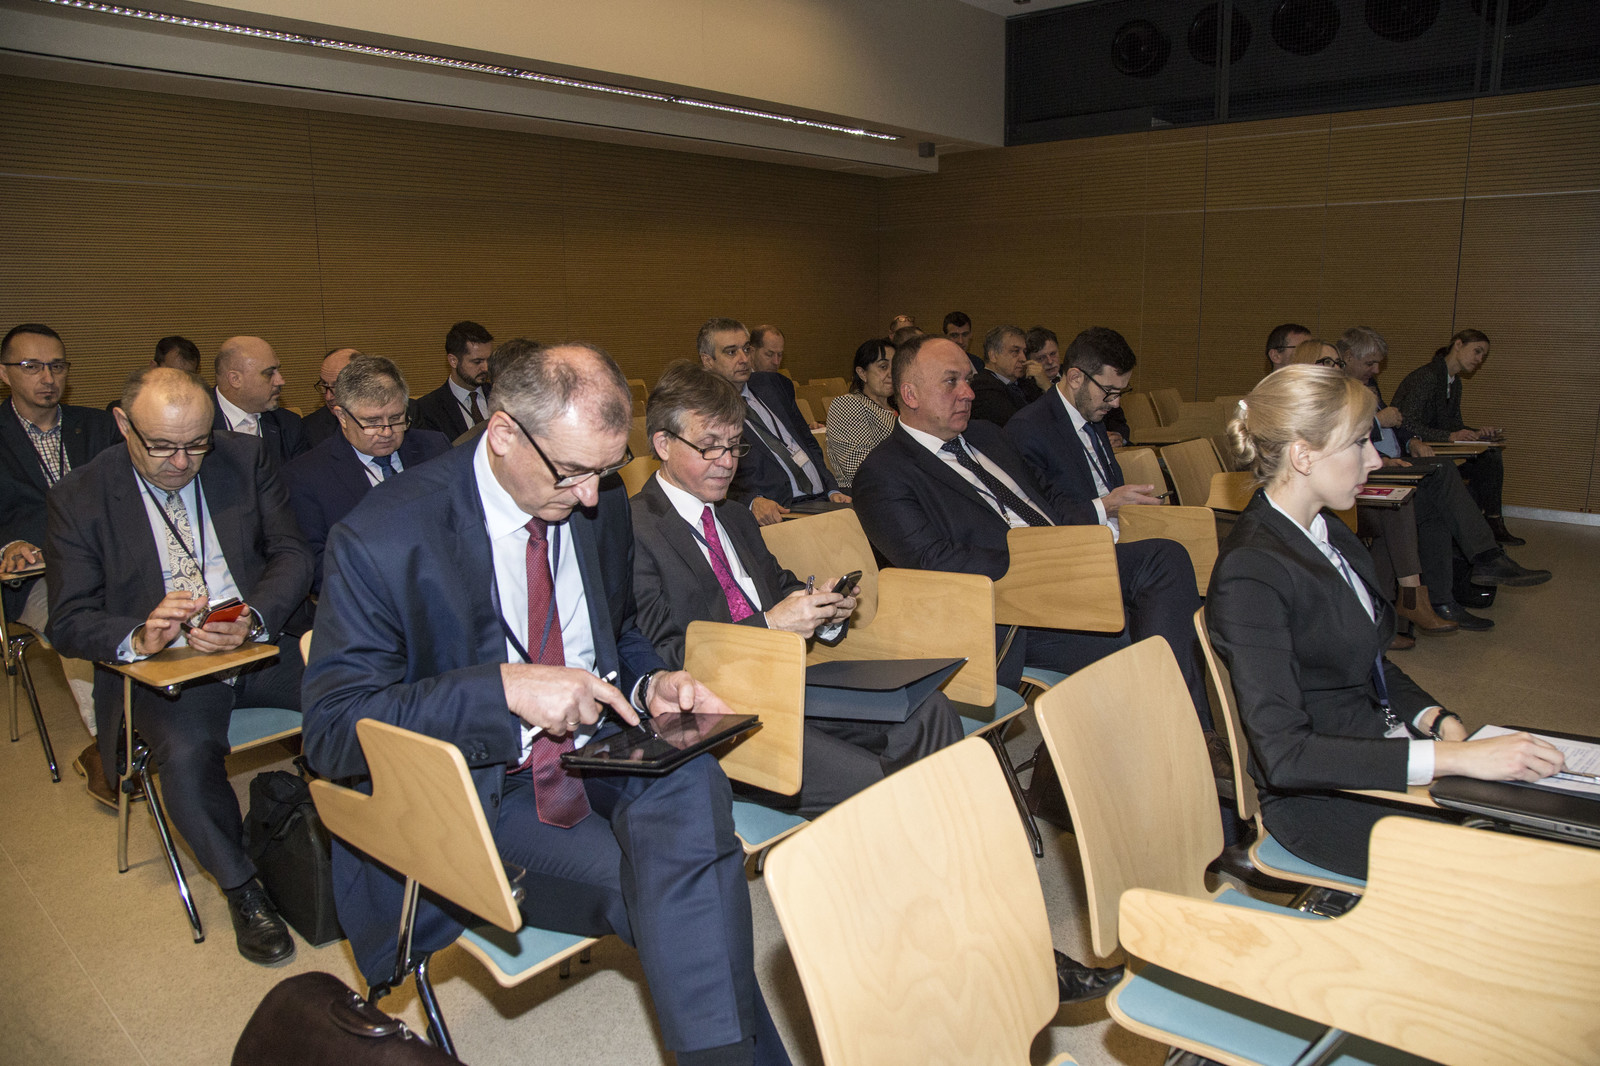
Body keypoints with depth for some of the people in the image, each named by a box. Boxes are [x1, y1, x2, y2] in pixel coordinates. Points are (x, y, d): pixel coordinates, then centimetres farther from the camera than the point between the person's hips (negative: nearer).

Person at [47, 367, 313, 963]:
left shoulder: (245, 459, 2)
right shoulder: (79, 499, -2)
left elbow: (292, 555, 1)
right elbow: (69, 623, -2)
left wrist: (253, 620, -19)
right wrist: (138, 637, -25)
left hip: (263, 644, 2)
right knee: (187, 754, -32)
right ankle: (242, 889, -6)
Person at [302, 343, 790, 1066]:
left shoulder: (598, 501, 2)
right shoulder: (380, 540, -15)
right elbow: (331, 729, -16)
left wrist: (649, 683, -7)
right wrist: (503, 687, -29)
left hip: (598, 752, 5)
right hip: (479, 792, -4)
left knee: (692, 782, -31)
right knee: (683, 891, -28)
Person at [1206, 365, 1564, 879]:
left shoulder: (1330, 533, 7)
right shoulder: (1249, 573, -23)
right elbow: (1284, 755, -27)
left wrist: (1435, 718, -2)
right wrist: (1455, 757, -29)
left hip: (1380, 749, 9)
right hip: (1324, 798, -8)